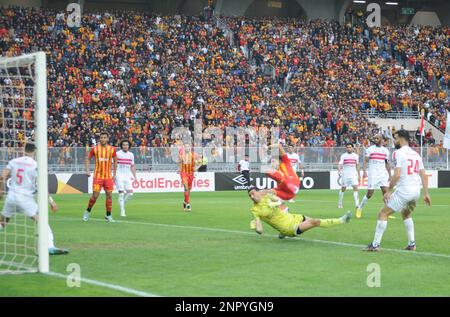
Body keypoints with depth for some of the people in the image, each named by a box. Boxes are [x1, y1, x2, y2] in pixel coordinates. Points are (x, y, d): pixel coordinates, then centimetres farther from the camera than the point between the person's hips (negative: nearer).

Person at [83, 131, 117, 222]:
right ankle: (87, 211, 16)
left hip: (108, 176, 2)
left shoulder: (112, 149, 2)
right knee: (95, 195, -6)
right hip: (98, 176, -2)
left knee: (109, 195, -1)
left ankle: (108, 216, 9)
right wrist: (87, 170, 1)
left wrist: (114, 174, 9)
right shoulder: (95, 149, -1)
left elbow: (115, 161, 12)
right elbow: (88, 158, 10)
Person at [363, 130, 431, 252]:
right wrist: (426, 193, 14)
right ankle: (412, 244, 24)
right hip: (416, 191, 7)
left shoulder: (398, 153, -9)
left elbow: (397, 174, -18)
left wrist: (388, 191, -12)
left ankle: (375, 245, -4)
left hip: (403, 191, -7)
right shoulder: (416, 154, 14)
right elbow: (424, 175, 11)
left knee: (383, 214, 0)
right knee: (406, 214, 30)